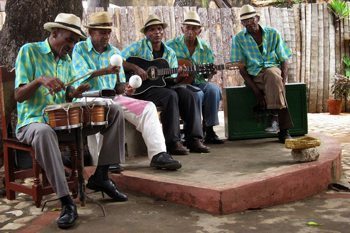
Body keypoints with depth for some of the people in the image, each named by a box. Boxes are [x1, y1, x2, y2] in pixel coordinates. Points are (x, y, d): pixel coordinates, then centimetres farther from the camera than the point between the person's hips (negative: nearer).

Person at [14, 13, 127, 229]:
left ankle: (101, 175, -6)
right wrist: (39, 80, -28)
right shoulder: (29, 51, -4)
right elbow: (19, 96, -9)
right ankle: (67, 202, -36)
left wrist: (74, 93, -7)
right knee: (44, 132, -44)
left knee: (115, 111, -8)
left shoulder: (67, 59, 15)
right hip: (34, 121, -6)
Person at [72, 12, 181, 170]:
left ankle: (158, 154, -23)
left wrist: (125, 88, -9)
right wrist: (105, 71, -29)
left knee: (148, 107, -14)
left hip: (113, 98, 5)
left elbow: (119, 83, 16)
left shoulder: (114, 52, 18)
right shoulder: (79, 49, 5)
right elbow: (82, 75, -13)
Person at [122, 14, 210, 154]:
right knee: (171, 95, -31)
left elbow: (172, 78, 10)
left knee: (189, 95, -17)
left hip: (163, 85, 5)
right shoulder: (139, 47, 0)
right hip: (141, 89, -5)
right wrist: (135, 67, -25)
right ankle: (173, 142, -27)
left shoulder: (170, 53, 14)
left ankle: (194, 139, -17)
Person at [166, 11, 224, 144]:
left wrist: (209, 73, -12)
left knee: (213, 89, -28)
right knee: (197, 94, -33)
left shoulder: (205, 48, 10)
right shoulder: (171, 45, -1)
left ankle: (209, 130, -19)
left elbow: (208, 75, 13)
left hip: (198, 82, 4)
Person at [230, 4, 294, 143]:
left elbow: (284, 60, 6)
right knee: (274, 79, -36)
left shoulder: (273, 34, 8)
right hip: (254, 75, -1)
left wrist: (283, 80, -15)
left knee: (272, 75, -38)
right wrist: (256, 90, -16)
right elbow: (242, 68, -2)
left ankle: (283, 131, -38)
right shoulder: (238, 39, 4)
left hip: (273, 69, 1)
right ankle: (284, 129, -36)